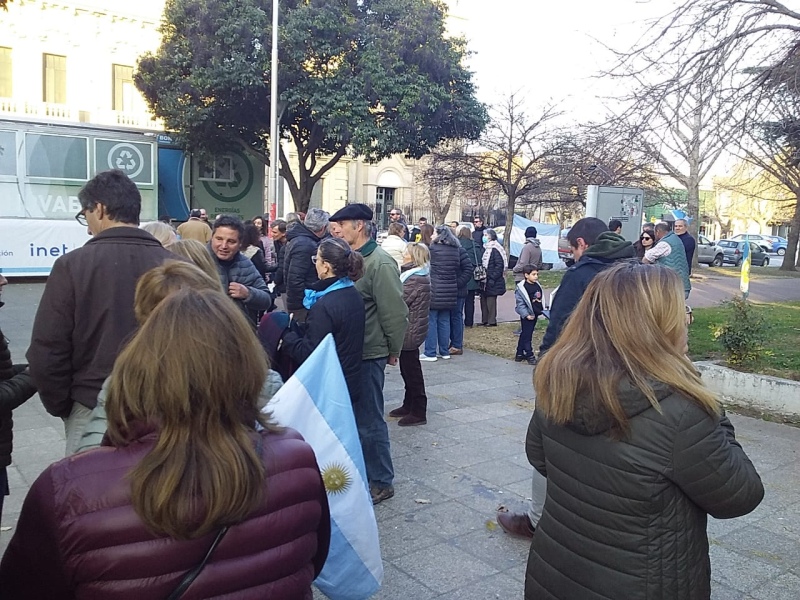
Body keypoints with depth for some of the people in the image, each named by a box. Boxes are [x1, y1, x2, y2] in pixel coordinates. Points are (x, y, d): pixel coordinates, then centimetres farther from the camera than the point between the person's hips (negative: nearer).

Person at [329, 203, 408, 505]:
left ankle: (381, 482, 18)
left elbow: (396, 312, -17)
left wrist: (393, 350, -7)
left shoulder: (380, 263, -17)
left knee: (369, 419, 2)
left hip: (368, 354, -8)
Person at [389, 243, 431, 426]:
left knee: (412, 371, -1)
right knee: (408, 370, 18)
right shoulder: (413, 275, 13)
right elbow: (402, 298, 15)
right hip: (409, 330, 10)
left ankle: (418, 413, 8)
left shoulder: (417, 279, -20)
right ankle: (409, 406, 30)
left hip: (410, 331, -10)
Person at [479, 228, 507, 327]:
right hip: (484, 280, 9)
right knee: (483, 299, 12)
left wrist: (492, 278, -20)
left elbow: (499, 265, -17)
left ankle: (492, 321, 4)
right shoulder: (485, 248, 14)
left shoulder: (495, 249, -14)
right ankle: (485, 320, 19)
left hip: (492, 281, -9)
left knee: (491, 300, -3)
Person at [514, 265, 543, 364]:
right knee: (527, 335, -1)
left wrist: (542, 310, 13)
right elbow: (520, 304, -15)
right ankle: (529, 355, 5)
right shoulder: (521, 288, -15)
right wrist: (526, 314, -18)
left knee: (525, 334, 15)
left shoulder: (537, 286, 7)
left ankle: (520, 353, 24)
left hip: (535, 314, 7)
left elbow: (541, 299, 18)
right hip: (527, 316, -7)